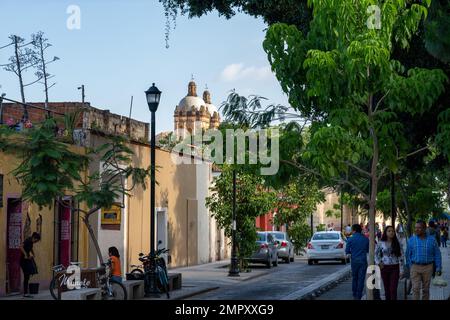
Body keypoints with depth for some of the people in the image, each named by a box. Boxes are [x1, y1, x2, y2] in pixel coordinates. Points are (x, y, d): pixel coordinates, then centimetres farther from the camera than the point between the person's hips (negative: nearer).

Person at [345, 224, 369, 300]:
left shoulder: (350, 239, -7)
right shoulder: (365, 239, -1)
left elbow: (347, 251, -3)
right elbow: (368, 250, 9)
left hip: (354, 260, 0)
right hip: (363, 260, 0)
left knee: (354, 278, 15)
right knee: (361, 279, 2)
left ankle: (355, 295, 19)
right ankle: (358, 296, 0)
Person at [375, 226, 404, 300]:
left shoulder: (397, 244, 0)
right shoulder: (381, 243, 0)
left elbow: (401, 257, 0)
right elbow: (376, 254, 12)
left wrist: (401, 270, -4)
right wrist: (378, 262, -3)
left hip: (395, 268, -1)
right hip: (384, 268, 1)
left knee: (393, 289, -8)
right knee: (387, 288, 9)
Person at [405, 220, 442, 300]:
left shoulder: (432, 239, 0)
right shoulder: (411, 240, 0)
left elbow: (437, 254, 2)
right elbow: (408, 255, 6)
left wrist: (438, 268, -2)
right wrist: (409, 266, 4)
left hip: (428, 267, 1)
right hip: (415, 267, -1)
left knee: (426, 289, 11)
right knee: (415, 289, -7)